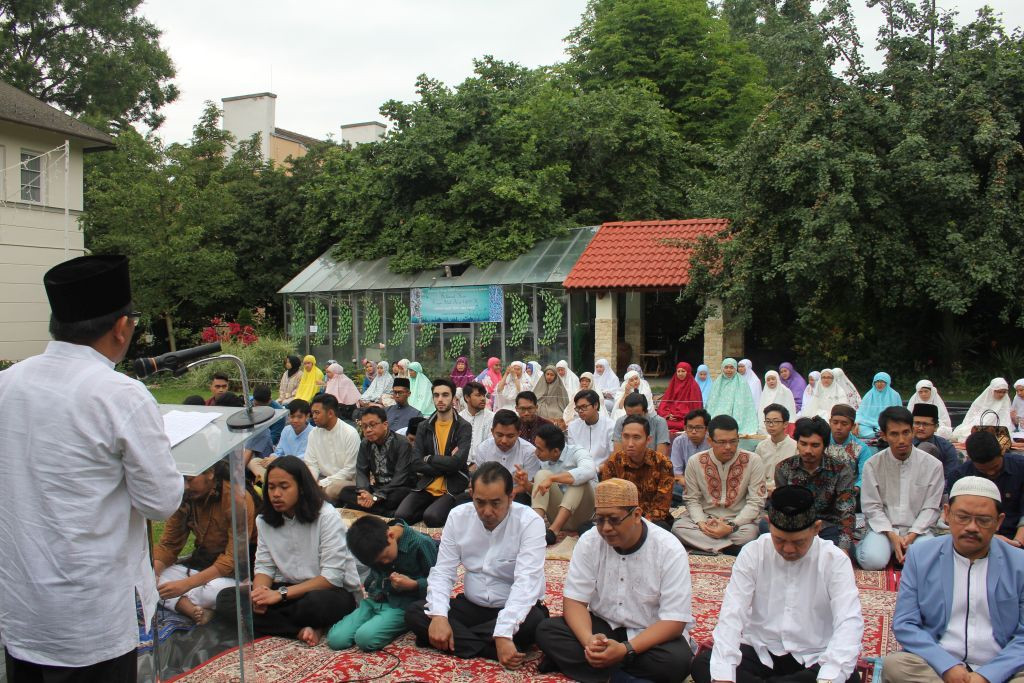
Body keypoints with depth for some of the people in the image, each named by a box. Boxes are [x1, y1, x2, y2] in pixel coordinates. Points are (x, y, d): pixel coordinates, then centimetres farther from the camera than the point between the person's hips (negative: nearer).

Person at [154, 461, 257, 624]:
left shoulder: (237, 498, -23)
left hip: (236, 568, -7)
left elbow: (233, 559, -26)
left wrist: (186, 584, -33)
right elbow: (168, 545, 2)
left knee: (215, 589, -37)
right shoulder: (184, 499, -3)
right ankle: (196, 612, -27)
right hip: (203, 560, 7)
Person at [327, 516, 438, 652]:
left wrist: (413, 585, -21)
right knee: (335, 639, -13)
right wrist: (367, 585, 6)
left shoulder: (421, 544, -15)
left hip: (402, 605, -6)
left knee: (365, 637, -29)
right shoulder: (376, 546, 2)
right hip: (375, 600, 6)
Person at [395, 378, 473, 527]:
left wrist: (429, 459, -5)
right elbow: (416, 463, -3)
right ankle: (429, 508, 5)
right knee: (401, 515, -20)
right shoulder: (423, 426, 8)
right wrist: (446, 464, -13)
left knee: (432, 517, -30)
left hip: (453, 487, -4)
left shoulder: (464, 427, -3)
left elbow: (457, 462, -16)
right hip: (426, 486, 4)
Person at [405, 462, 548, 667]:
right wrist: (439, 616, -24)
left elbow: (526, 582, -28)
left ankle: (458, 639, -19)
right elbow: (442, 572, -5)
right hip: (471, 606, 4)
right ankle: (491, 650, -24)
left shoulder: (529, 522, -18)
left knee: (534, 621, -36)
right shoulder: (458, 517, -4)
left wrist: (503, 634, -39)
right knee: (414, 612, -15)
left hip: (515, 610, -4)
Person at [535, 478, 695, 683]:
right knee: (546, 631, -19)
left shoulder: (670, 550, -19)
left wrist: (625, 650, -34)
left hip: (652, 634, -2)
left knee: (677, 660, -34)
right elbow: (574, 600, -9)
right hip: (603, 626, 3)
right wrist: (589, 641, -31)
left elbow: (674, 620, -20)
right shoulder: (589, 541, -10)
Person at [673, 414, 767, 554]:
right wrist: (701, 523, -19)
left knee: (749, 532, -36)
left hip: (739, 519, -2)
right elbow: (691, 499, 3)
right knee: (678, 527, -27)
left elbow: (756, 502, -8)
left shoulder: (753, 461, -7)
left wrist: (731, 527, -21)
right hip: (704, 517, 2)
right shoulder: (695, 462, -2)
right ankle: (730, 547, -26)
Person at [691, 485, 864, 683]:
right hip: (760, 652, 1)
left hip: (813, 659, 0)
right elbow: (732, 615, -13)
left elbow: (849, 622, -21)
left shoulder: (835, 561, -8)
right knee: (702, 664, -22)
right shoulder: (753, 553, -5)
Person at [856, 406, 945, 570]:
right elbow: (871, 506, -3)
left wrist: (911, 536, -12)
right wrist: (892, 536, -14)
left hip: (917, 530, 1)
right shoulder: (872, 465, -5)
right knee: (872, 561, -29)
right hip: (883, 528, -1)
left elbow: (930, 508, 0)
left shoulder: (933, 465, -3)